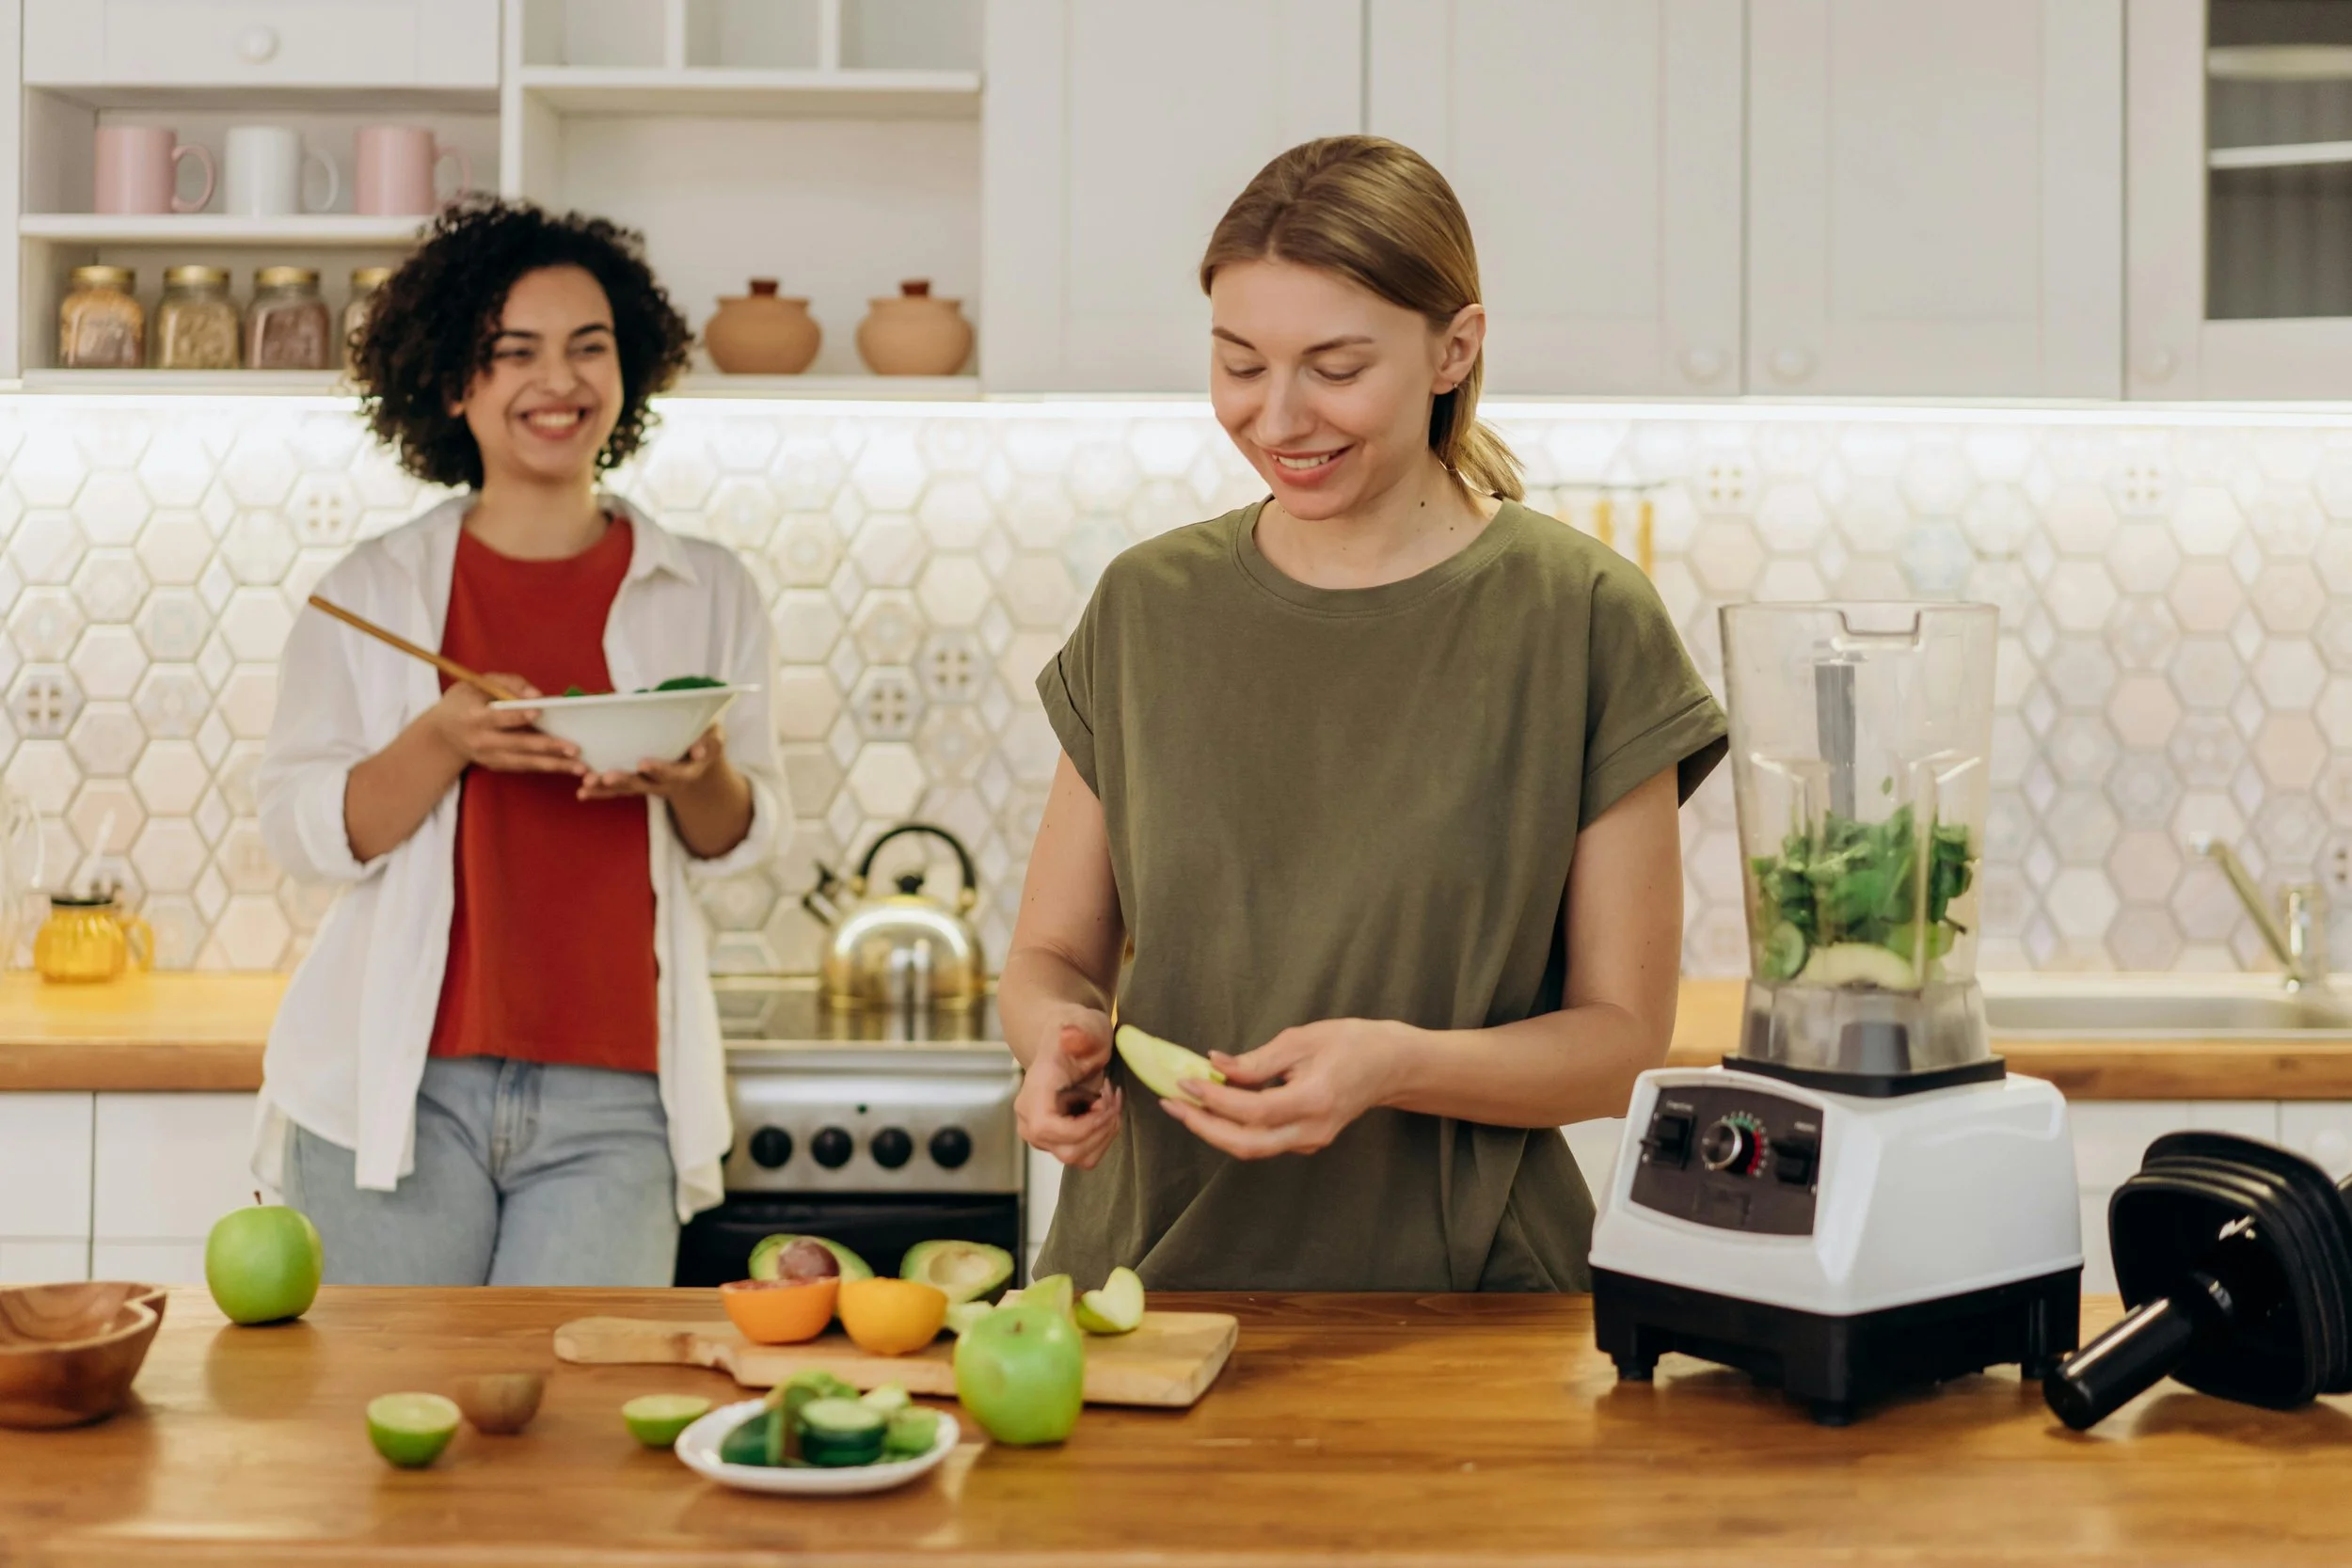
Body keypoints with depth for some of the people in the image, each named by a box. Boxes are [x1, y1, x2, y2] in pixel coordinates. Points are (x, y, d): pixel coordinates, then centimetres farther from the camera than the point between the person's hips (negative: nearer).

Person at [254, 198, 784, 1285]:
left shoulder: (707, 592, 8)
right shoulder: (372, 590, 6)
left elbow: (742, 838, 10)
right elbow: (299, 829, 1)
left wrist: (694, 776, -12)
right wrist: (444, 741, -16)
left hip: (610, 1104, 1)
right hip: (401, 1084, 0)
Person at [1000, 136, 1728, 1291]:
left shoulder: (1583, 619, -3)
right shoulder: (1149, 607, 7)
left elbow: (1623, 1035, 0)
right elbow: (1052, 954, 13)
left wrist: (1398, 1063, -17)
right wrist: (1059, 1032, -9)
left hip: (1453, 1304, -2)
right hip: (1144, 1273, 3)